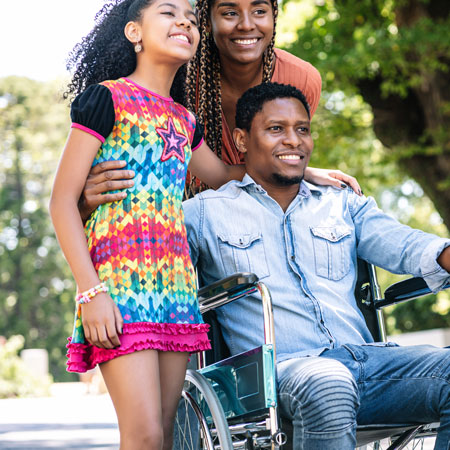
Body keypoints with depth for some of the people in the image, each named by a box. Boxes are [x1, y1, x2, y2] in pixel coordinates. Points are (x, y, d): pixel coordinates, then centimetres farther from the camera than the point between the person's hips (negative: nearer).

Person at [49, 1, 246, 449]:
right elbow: (62, 201, -5)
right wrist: (90, 291, -14)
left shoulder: (184, 121, 18)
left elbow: (224, 175, 37)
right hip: (120, 281, -7)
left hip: (175, 284, 7)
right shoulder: (106, 98, -1)